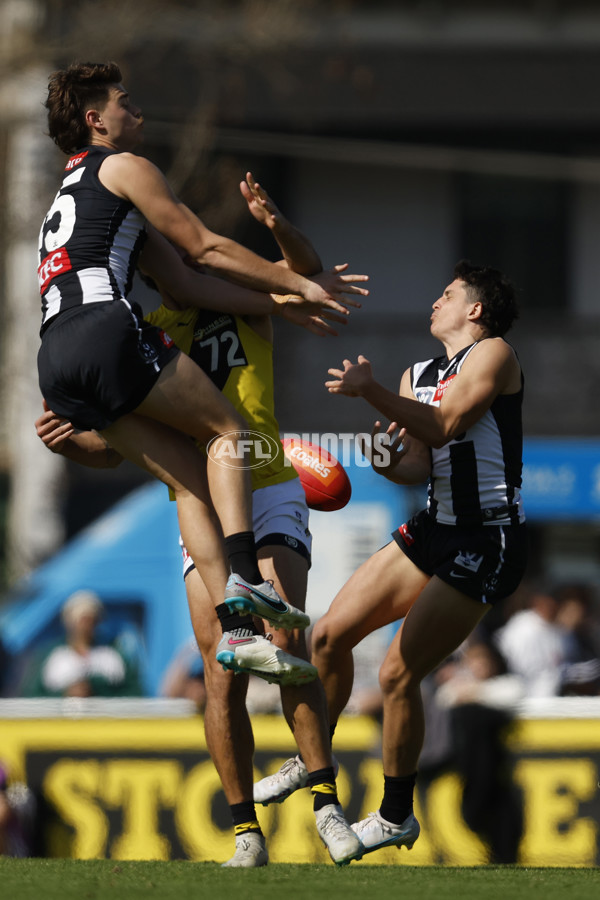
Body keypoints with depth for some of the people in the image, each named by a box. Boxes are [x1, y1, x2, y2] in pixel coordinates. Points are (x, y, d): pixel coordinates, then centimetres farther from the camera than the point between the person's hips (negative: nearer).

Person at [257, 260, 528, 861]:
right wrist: (388, 461, -14)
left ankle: (396, 817, 5)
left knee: (397, 674, -11)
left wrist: (371, 393, -25)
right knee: (329, 635, 7)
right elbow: (417, 466, 8)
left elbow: (443, 427, -19)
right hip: (434, 530, 8)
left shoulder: (493, 355, -5)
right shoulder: (417, 376, 18)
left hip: (486, 543, -8)